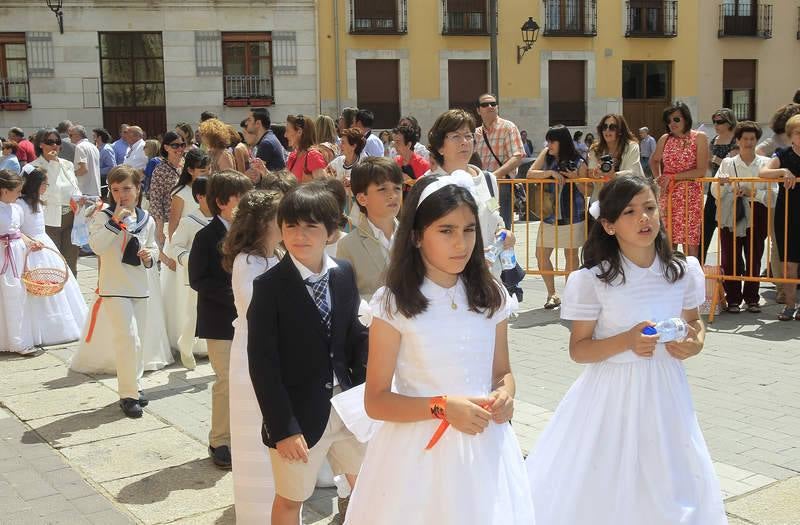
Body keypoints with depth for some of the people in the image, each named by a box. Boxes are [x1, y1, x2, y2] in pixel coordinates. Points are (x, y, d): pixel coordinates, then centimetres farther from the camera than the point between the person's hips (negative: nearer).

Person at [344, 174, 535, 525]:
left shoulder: (491, 298, 1)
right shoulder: (394, 305, -10)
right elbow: (376, 401, -9)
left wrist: (505, 395, -10)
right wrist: (442, 407, -21)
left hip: (484, 447, 4)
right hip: (421, 450, -3)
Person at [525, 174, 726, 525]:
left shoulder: (683, 272, -3)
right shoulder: (593, 280, -13)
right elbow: (578, 349, -7)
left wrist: (696, 342, -7)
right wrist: (626, 341, -22)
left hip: (665, 393, 3)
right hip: (613, 396, -3)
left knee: (673, 491, 12)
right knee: (605, 493, 5)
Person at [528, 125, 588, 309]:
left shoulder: (578, 163, -6)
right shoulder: (546, 154, 2)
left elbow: (586, 191, -1)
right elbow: (530, 173, -3)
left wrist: (576, 178, -18)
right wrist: (550, 173, -16)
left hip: (572, 216, -3)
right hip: (549, 214, 3)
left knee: (571, 255, 6)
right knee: (541, 255, 1)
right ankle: (552, 294, 15)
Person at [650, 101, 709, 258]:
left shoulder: (699, 138, -3)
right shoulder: (665, 139, 9)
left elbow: (701, 171, -10)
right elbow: (654, 160, 27)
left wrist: (672, 177, -11)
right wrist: (657, 178, 9)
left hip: (691, 195, -4)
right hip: (667, 195, 4)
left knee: (690, 242, -5)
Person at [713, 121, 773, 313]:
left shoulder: (765, 164, 3)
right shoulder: (727, 163, 6)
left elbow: (773, 193, -2)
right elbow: (715, 193, 0)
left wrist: (752, 193, -16)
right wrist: (722, 183, -20)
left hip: (756, 217, 0)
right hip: (731, 217, 0)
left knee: (754, 259, 7)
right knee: (730, 260, 1)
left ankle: (752, 299, 19)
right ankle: (733, 299, 12)